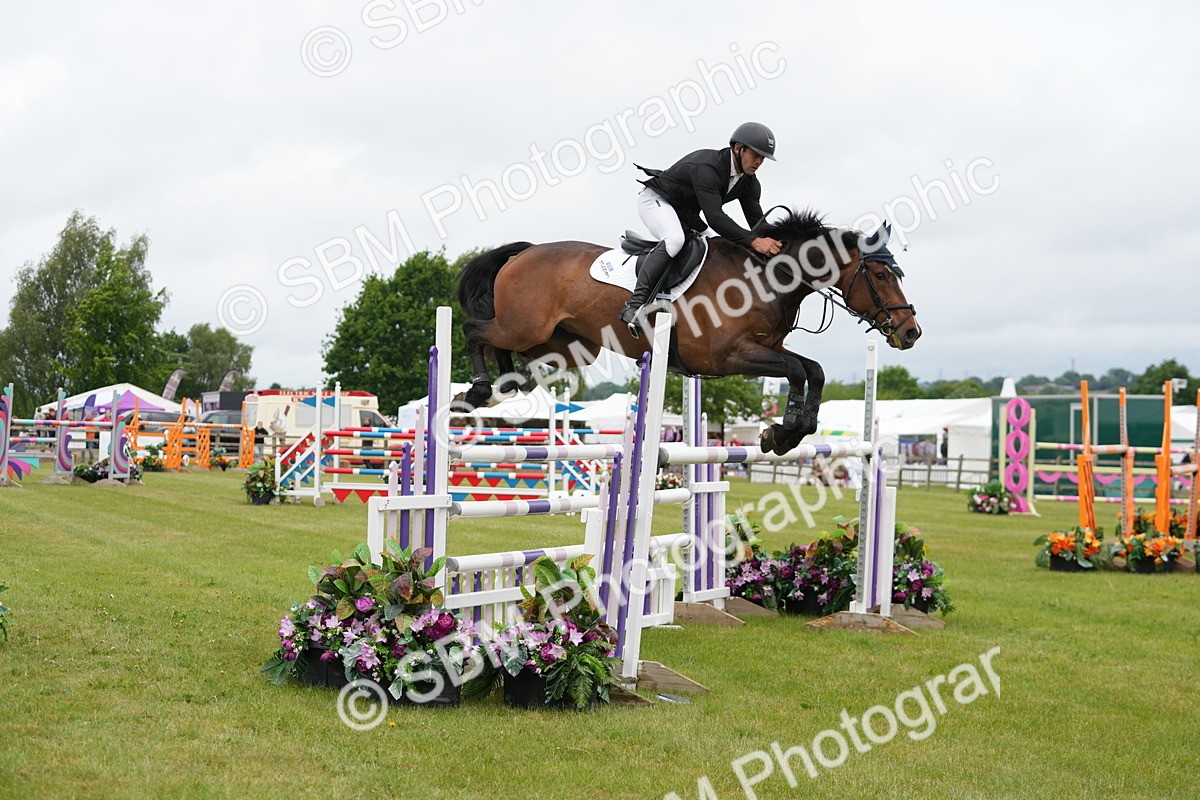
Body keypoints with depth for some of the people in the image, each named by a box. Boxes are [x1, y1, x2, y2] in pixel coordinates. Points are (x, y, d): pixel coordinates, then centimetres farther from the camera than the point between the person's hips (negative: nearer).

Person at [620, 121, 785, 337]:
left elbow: (757, 221, -5)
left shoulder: (749, 183, -5)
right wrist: (753, 241, -46)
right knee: (674, 239, -37)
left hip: (687, 214, 10)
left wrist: (772, 242, -27)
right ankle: (635, 305, -43)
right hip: (656, 200, -10)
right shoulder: (707, 167, -33)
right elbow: (715, 218, -41)